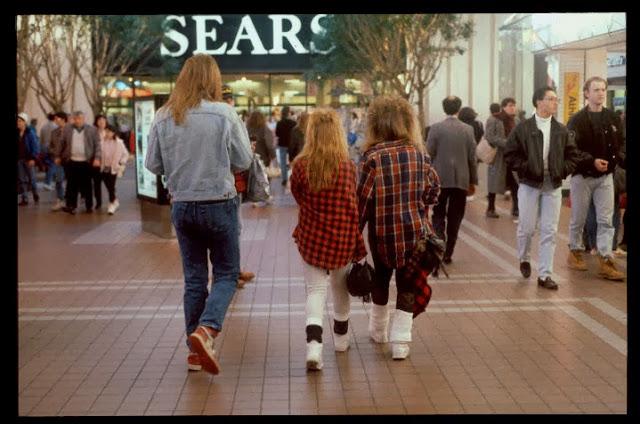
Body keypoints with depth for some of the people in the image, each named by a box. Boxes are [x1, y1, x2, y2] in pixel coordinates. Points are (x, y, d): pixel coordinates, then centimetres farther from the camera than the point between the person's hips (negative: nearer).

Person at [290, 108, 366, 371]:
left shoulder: (300, 165, -10)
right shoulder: (349, 167, -11)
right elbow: (354, 208, -8)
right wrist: (359, 245, -2)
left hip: (311, 238, -1)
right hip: (342, 239, 1)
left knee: (316, 289, 4)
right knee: (340, 288, 20)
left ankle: (314, 344, -17)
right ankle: (340, 338, 38)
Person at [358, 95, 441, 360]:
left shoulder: (372, 157, -11)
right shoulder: (418, 153, -2)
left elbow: (363, 199, -11)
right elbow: (433, 190, 4)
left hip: (383, 232, -1)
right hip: (415, 230, 1)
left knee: (381, 279, 20)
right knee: (407, 285, 9)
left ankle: (378, 330, 37)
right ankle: (400, 341, 3)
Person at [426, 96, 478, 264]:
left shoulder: (436, 128, -6)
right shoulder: (468, 129, -1)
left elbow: (429, 154, -5)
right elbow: (472, 158, 2)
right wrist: (473, 181, 11)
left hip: (440, 179, -1)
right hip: (461, 180, 1)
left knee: (438, 216, 7)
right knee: (454, 218, 10)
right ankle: (447, 253, 13)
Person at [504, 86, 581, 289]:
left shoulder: (562, 131, 6)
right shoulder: (523, 128, -3)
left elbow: (573, 155, 11)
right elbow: (510, 154, -3)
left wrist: (563, 171, -3)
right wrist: (526, 169, -12)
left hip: (553, 186, 3)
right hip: (530, 184, -2)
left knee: (549, 232, 1)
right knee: (527, 227, 4)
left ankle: (545, 275, 7)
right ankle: (524, 258, 35)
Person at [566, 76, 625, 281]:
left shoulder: (613, 119, 6)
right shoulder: (577, 120, -7)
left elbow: (620, 144, 11)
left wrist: (621, 158, -9)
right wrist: (592, 161, -24)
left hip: (605, 176, 3)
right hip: (582, 176, -3)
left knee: (606, 221, -1)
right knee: (578, 219, 9)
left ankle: (606, 262, 0)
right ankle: (575, 252, 27)